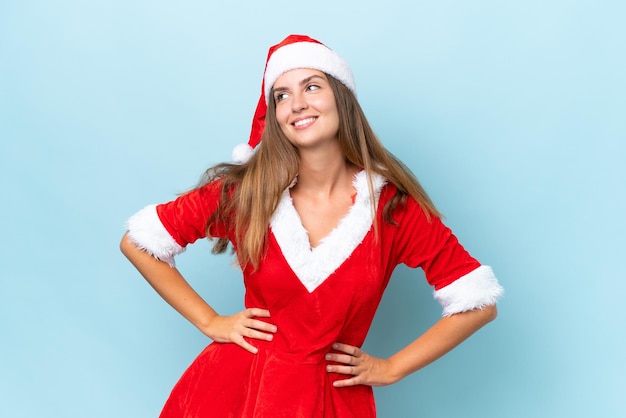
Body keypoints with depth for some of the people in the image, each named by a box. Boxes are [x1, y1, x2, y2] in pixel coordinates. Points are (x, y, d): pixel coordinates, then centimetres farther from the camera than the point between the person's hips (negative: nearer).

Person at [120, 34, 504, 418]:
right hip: (234, 386, 1)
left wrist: (389, 369, -4)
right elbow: (138, 242, 0)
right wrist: (210, 322, -2)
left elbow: (478, 302, -5)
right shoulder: (243, 193, -9)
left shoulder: (393, 205, -11)